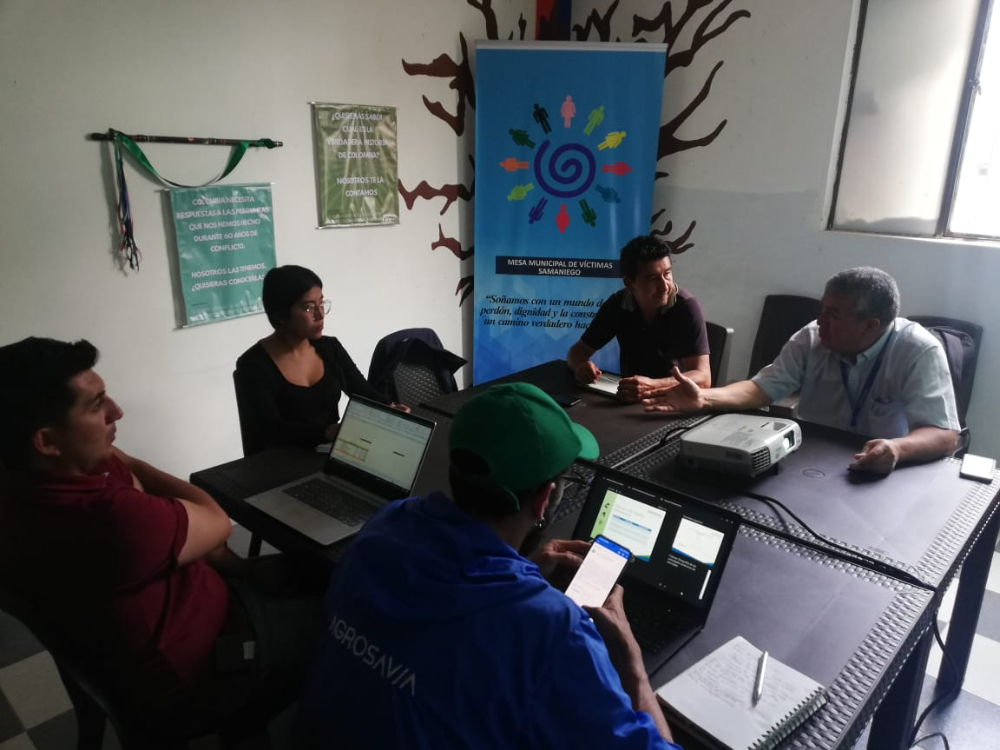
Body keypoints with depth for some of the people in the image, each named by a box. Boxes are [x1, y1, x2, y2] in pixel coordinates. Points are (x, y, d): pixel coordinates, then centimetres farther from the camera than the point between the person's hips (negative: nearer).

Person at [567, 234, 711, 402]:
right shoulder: (617, 304, -7)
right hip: (630, 397, 2)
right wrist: (581, 367, -22)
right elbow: (578, 351, 1)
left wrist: (652, 387, -40)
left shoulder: (686, 307, -18)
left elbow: (702, 377, -24)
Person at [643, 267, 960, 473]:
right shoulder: (812, 339, -6)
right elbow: (763, 387, -6)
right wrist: (704, 398, -24)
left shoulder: (920, 352, -16)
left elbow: (944, 434, -21)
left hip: (880, 476, -1)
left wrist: (897, 449, -44)